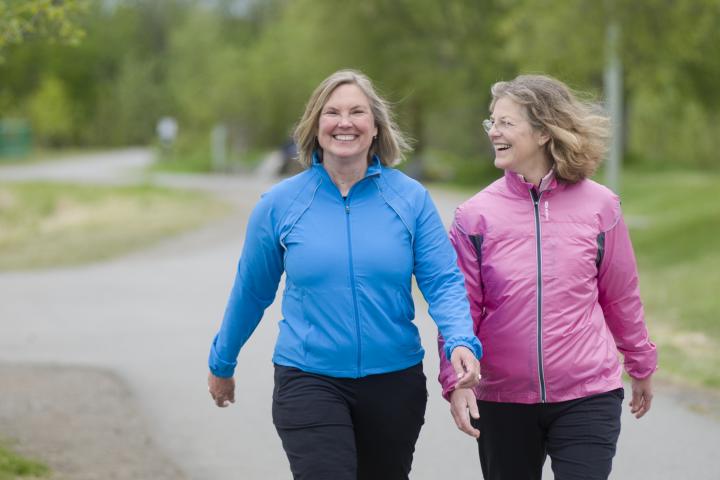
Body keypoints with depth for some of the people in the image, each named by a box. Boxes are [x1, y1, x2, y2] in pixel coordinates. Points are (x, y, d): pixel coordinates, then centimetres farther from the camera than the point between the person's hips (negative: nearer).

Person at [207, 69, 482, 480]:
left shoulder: (411, 199, -2)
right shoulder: (280, 204, -1)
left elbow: (443, 282, -6)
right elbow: (252, 291, 9)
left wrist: (462, 342, -24)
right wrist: (222, 364, 18)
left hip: (395, 381, 2)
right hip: (309, 381, -2)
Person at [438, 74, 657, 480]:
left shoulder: (599, 206, -1)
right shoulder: (476, 215, -3)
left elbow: (621, 297, 9)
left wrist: (642, 366, 18)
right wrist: (455, 381, -15)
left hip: (588, 399, -1)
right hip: (502, 401, 1)